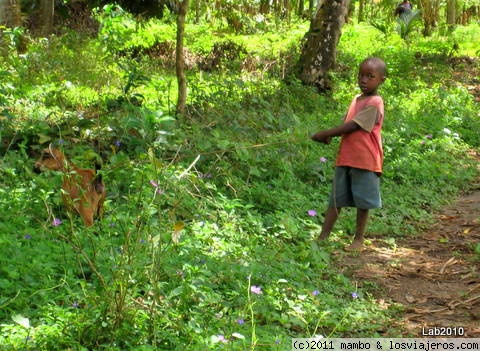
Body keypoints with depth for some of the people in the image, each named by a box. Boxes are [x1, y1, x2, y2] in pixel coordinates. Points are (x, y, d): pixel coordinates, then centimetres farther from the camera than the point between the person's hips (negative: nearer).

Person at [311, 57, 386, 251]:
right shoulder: (356, 100, 13)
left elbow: (352, 126, -17)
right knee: (336, 199, 8)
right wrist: (329, 135, -7)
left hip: (364, 160, -7)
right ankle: (322, 237, 10)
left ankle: (359, 239, 15)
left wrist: (325, 134, -13)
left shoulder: (374, 103, -13)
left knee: (362, 202, 5)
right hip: (345, 159, 8)